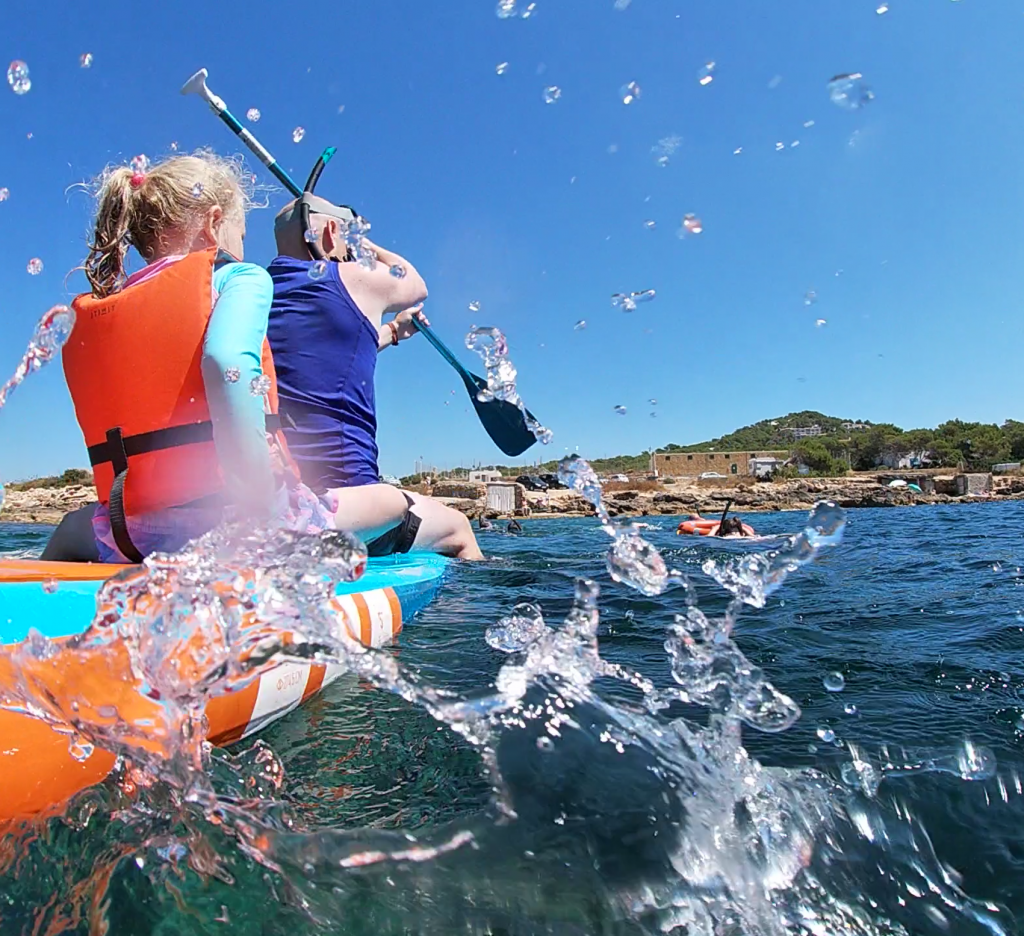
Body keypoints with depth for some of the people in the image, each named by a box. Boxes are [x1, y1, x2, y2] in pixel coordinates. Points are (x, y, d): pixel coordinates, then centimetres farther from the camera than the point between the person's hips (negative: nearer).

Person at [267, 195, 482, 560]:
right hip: (339, 493, -7)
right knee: (457, 527, 16)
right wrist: (362, 244, 36)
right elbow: (416, 284, 21)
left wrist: (390, 332, 45)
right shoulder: (355, 278, -4)